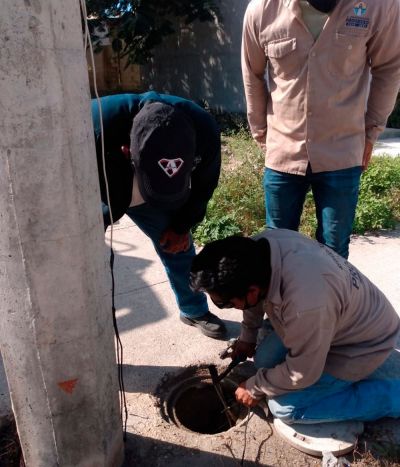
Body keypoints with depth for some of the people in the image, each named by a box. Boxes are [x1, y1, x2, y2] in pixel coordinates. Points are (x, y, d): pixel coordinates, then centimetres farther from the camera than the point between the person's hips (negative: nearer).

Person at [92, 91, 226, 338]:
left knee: (178, 245, 10)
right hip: (98, 189, -2)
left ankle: (195, 311, 36)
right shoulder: (96, 128, -45)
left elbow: (204, 183, -11)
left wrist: (181, 225, -3)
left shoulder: (204, 131, -34)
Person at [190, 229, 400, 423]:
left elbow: (302, 374, -24)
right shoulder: (256, 249, -21)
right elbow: (257, 298, 4)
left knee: (284, 407, -10)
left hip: (362, 344, -7)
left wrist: (254, 388, -9)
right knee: (265, 360, 6)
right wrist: (247, 335, 14)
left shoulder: (306, 303, -43)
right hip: (341, 320, 7)